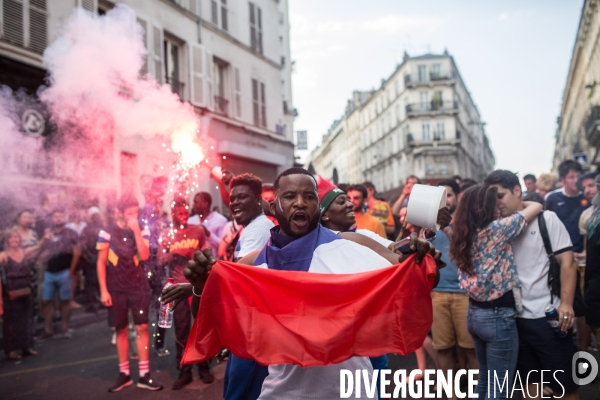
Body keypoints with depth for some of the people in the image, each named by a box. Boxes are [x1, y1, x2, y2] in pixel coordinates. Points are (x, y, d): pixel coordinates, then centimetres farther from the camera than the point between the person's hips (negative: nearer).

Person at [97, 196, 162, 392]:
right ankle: (124, 374, 19)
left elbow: (144, 256, -13)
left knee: (142, 328, -1)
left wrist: (136, 230, -18)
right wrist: (103, 290, -6)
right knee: (121, 330, 7)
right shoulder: (107, 232, -3)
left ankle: (144, 375, 5)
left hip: (139, 286, 1)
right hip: (116, 288, -1)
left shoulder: (142, 231, 1)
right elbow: (101, 262, -2)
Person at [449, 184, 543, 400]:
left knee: (484, 379, 22)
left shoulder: (464, 237, 3)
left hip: (474, 313, 8)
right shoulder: (495, 229, -17)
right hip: (498, 316, -8)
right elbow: (537, 206, -7)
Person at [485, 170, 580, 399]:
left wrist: (566, 304, -18)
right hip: (514, 317, 4)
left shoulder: (545, 218, -2)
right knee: (530, 381, 16)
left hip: (547, 316, -3)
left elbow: (567, 261, -6)